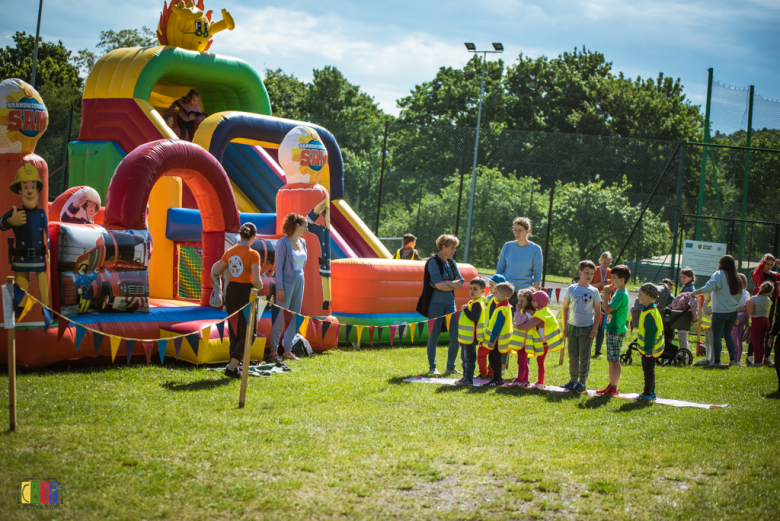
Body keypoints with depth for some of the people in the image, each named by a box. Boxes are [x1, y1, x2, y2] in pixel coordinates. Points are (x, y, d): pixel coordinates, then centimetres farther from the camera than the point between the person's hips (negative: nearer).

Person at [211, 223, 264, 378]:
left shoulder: (230, 252, 3)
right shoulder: (253, 254, -15)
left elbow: (216, 272, 10)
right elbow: (257, 280, -21)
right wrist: (259, 288, 0)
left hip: (231, 291, 6)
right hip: (245, 292, -6)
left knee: (234, 331, 17)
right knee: (247, 333, 4)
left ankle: (234, 367, 19)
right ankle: (231, 367, -8)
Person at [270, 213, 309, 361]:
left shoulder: (302, 242, 9)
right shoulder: (283, 243, -12)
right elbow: (279, 266, -13)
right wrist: (280, 288, -16)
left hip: (299, 282, 7)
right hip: (287, 282, -7)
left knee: (295, 317, 8)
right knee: (281, 318, -3)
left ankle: (287, 350, 15)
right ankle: (273, 350, 6)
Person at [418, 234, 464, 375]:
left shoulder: (452, 263, 14)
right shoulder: (433, 262, -7)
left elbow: (461, 283, 5)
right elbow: (438, 285, -15)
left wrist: (446, 282, -11)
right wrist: (454, 285, -1)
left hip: (450, 303, 6)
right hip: (436, 302, -6)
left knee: (456, 336, 1)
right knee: (434, 335, -3)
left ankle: (450, 367, 13)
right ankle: (432, 367, 9)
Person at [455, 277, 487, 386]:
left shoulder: (477, 304, -17)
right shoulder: (472, 302, 15)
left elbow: (474, 318, -27)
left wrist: (465, 310, -24)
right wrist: (464, 310, 11)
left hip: (471, 337, -11)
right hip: (466, 336, 11)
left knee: (469, 358, -5)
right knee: (464, 358, 18)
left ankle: (468, 379, -1)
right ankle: (465, 377, 27)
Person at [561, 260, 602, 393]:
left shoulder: (594, 291, -1)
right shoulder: (571, 289, 1)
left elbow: (598, 311, 1)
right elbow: (565, 308, 6)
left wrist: (595, 328, -5)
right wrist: (565, 326, 2)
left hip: (587, 328, -2)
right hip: (572, 327, 2)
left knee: (584, 356, 1)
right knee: (573, 356, 9)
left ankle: (582, 382, 6)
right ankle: (573, 380, 20)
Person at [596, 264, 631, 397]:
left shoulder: (621, 294, -18)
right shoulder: (618, 292, 13)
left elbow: (607, 310, -22)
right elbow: (611, 308, 21)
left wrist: (606, 294, -13)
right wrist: (608, 296, 8)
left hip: (617, 330, -10)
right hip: (612, 329, 10)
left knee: (614, 360, -5)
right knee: (611, 360, 14)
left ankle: (614, 388, -1)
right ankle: (611, 385, 21)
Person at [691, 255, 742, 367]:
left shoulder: (719, 275, -12)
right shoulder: (736, 278, 7)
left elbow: (708, 288, -22)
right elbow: (739, 295, 12)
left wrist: (694, 293, -16)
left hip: (720, 311, -6)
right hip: (733, 311, 6)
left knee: (716, 336, 1)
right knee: (728, 335, 18)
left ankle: (716, 361, 1)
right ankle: (732, 359, 15)